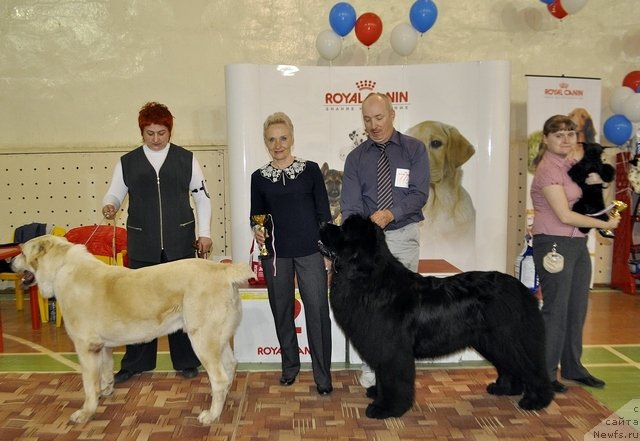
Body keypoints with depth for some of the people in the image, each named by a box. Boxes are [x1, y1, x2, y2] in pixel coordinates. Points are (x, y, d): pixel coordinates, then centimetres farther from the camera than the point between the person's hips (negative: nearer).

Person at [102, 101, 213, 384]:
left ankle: (186, 361, 22)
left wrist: (204, 233, 2)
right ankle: (135, 363, 22)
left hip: (180, 242, -1)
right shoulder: (127, 162, 8)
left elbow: (201, 197, 7)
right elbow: (114, 193, 9)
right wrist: (109, 206, -15)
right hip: (142, 245, 1)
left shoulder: (186, 159, 6)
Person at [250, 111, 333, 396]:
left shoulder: (310, 170, 2)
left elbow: (324, 213, 3)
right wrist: (257, 230, -9)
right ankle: (290, 365, 29)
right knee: (281, 310, 11)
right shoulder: (259, 177, 6)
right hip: (275, 252, 2)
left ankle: (322, 375, 7)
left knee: (318, 311, -4)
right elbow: (256, 215, 12)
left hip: (310, 251, -2)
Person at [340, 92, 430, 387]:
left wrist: (391, 213, -25)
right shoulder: (356, 158, 3)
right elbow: (350, 203, -6)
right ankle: (371, 366, 20)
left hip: (404, 235, -1)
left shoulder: (414, 149, 0)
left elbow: (419, 194, -8)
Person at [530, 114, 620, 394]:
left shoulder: (572, 163, 12)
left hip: (578, 244, 8)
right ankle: (545, 374, 10)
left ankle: (572, 367, 27)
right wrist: (605, 224, -8)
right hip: (554, 244, -8)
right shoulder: (549, 169, -13)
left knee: (577, 309, 13)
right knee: (555, 310, -2)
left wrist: (593, 179, 0)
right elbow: (565, 216, -17)